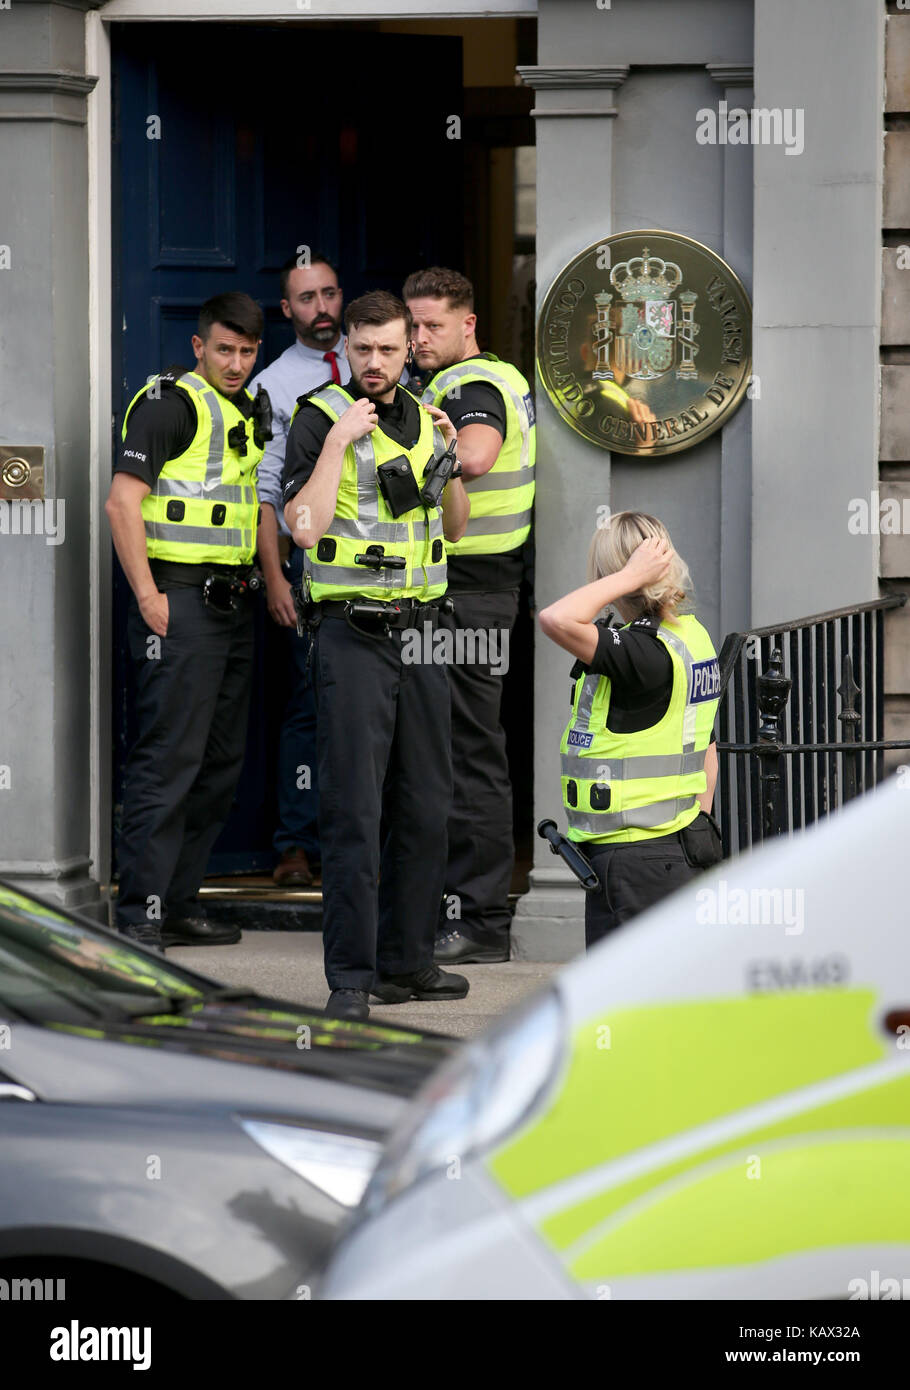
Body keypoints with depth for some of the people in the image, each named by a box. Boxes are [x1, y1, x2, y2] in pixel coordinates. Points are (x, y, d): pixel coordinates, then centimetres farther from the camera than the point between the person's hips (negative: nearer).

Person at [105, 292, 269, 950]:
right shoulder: (171, 402, -9)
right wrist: (149, 596, -19)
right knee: (169, 758, -12)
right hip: (180, 599, -9)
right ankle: (140, 913, -12)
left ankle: (180, 903, 16)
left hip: (233, 602, 9)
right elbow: (122, 501, -15)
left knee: (221, 761, 10)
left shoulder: (250, 410, 17)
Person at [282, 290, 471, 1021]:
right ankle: (351, 978, -6)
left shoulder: (424, 419, 13)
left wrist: (448, 457, 3)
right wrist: (338, 442, -20)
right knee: (354, 811, -8)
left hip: (420, 631, 6)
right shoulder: (320, 419, -6)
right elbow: (304, 526, -18)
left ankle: (407, 960, 20)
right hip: (353, 634, -6)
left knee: (424, 807, 10)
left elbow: (455, 527, 19)